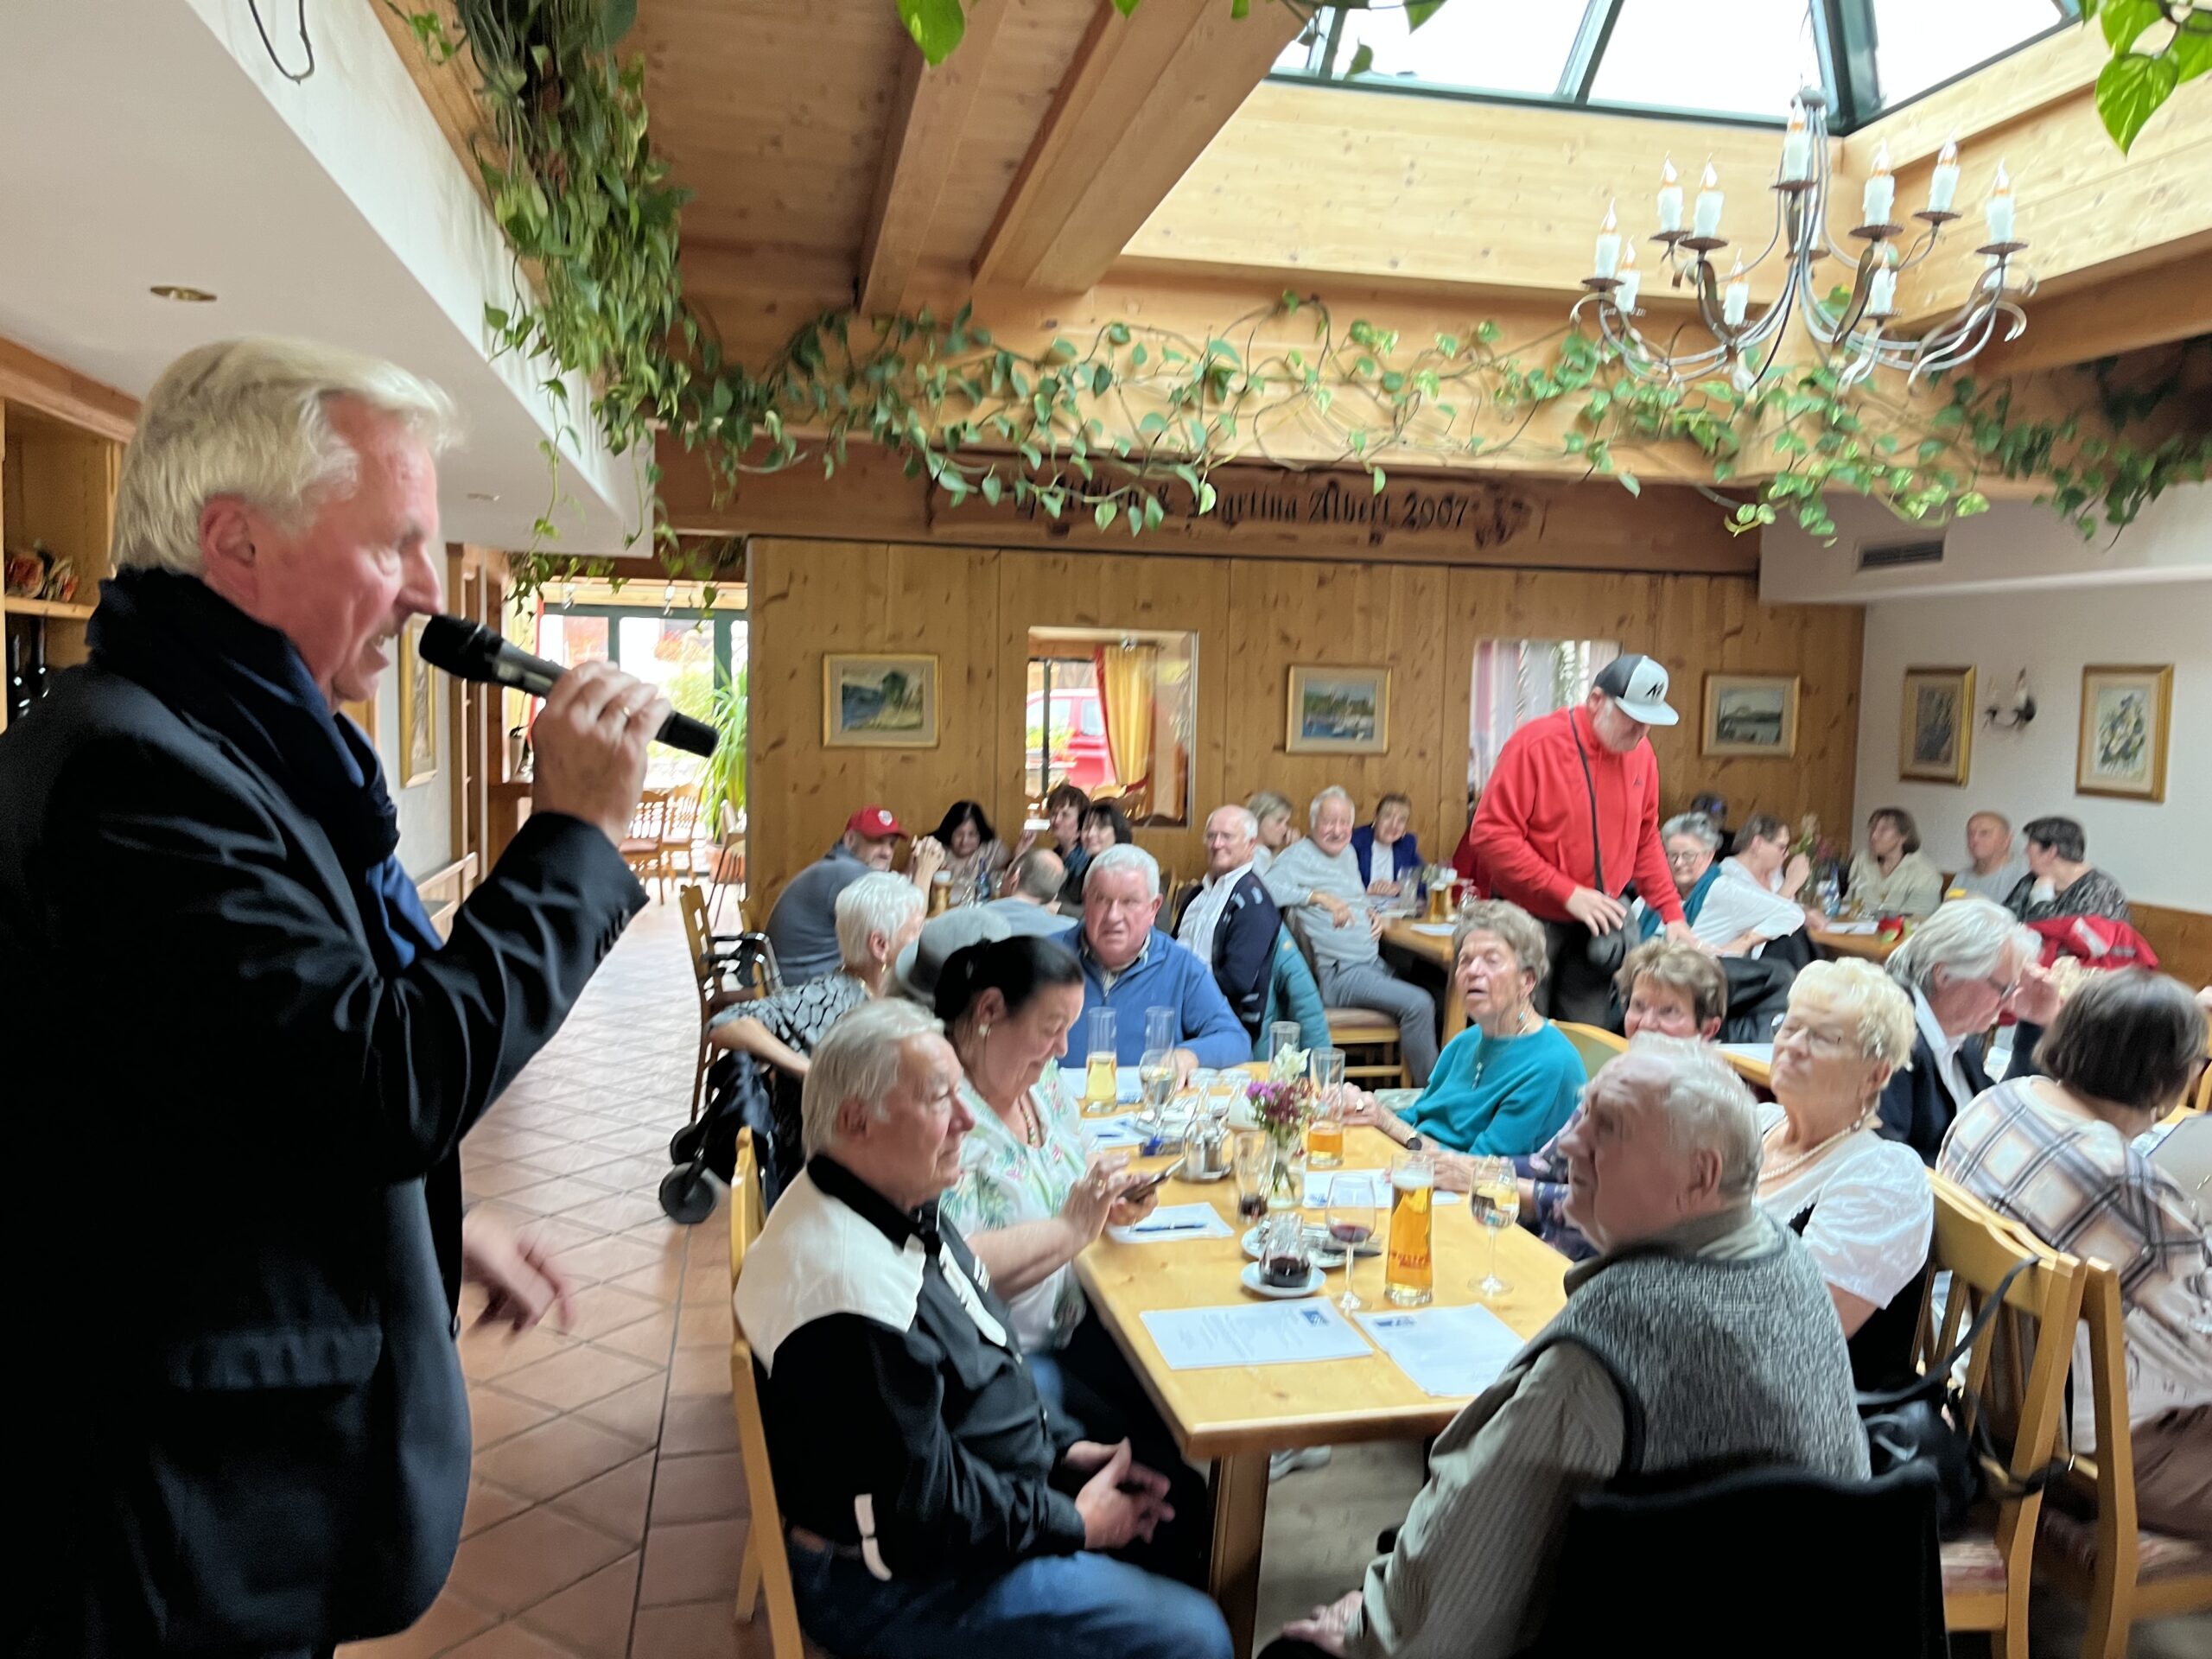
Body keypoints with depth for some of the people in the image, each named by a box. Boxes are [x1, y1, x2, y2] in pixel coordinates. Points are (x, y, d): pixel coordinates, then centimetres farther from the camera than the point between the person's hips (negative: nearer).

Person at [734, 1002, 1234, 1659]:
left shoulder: (901, 1207, -1)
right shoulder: (849, 1290, -33)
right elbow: (919, 1514, -26)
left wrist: (1064, 1448, 3)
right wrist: (1074, 1524, -14)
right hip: (899, 1582, -10)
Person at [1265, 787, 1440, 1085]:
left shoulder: (1348, 853, 19)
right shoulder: (1298, 856, -8)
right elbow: (1268, 887, -26)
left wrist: (1373, 913, 10)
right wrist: (1320, 897, -27)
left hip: (1372, 964, 9)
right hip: (1338, 974, -9)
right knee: (1418, 1005, -22)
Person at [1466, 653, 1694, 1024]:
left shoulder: (1641, 753, 4)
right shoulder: (1536, 744, -14)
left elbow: (1646, 842, 15)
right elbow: (1491, 833, -18)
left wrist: (1672, 913, 7)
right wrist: (1569, 893, -21)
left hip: (1594, 926, 5)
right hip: (1529, 921, -5)